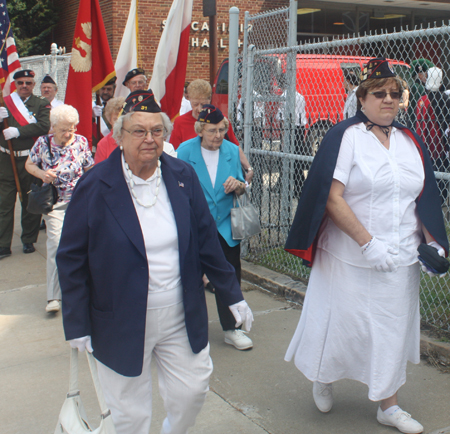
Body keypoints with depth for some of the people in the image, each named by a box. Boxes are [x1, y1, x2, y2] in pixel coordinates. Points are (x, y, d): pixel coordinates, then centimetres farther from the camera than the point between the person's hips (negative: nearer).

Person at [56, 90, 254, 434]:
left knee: (192, 391, 14)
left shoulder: (183, 177, -2)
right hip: (122, 324, -3)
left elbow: (206, 241, 5)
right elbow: (71, 260, -6)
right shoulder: (95, 187, -12)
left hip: (182, 318, 3)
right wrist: (77, 324, -6)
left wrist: (233, 296, 7)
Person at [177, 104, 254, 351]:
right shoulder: (185, 151, -8)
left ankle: (230, 329, 21)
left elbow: (241, 191, 7)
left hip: (225, 227, 3)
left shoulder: (232, 150, 1)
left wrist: (238, 185, -16)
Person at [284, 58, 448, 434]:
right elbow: (332, 197, -16)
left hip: (401, 259, 5)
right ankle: (323, 377, 37)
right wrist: (367, 242, -19)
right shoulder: (345, 135, -8)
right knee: (343, 321, 6)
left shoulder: (411, 142, 10)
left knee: (393, 329, 12)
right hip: (351, 258, -5)